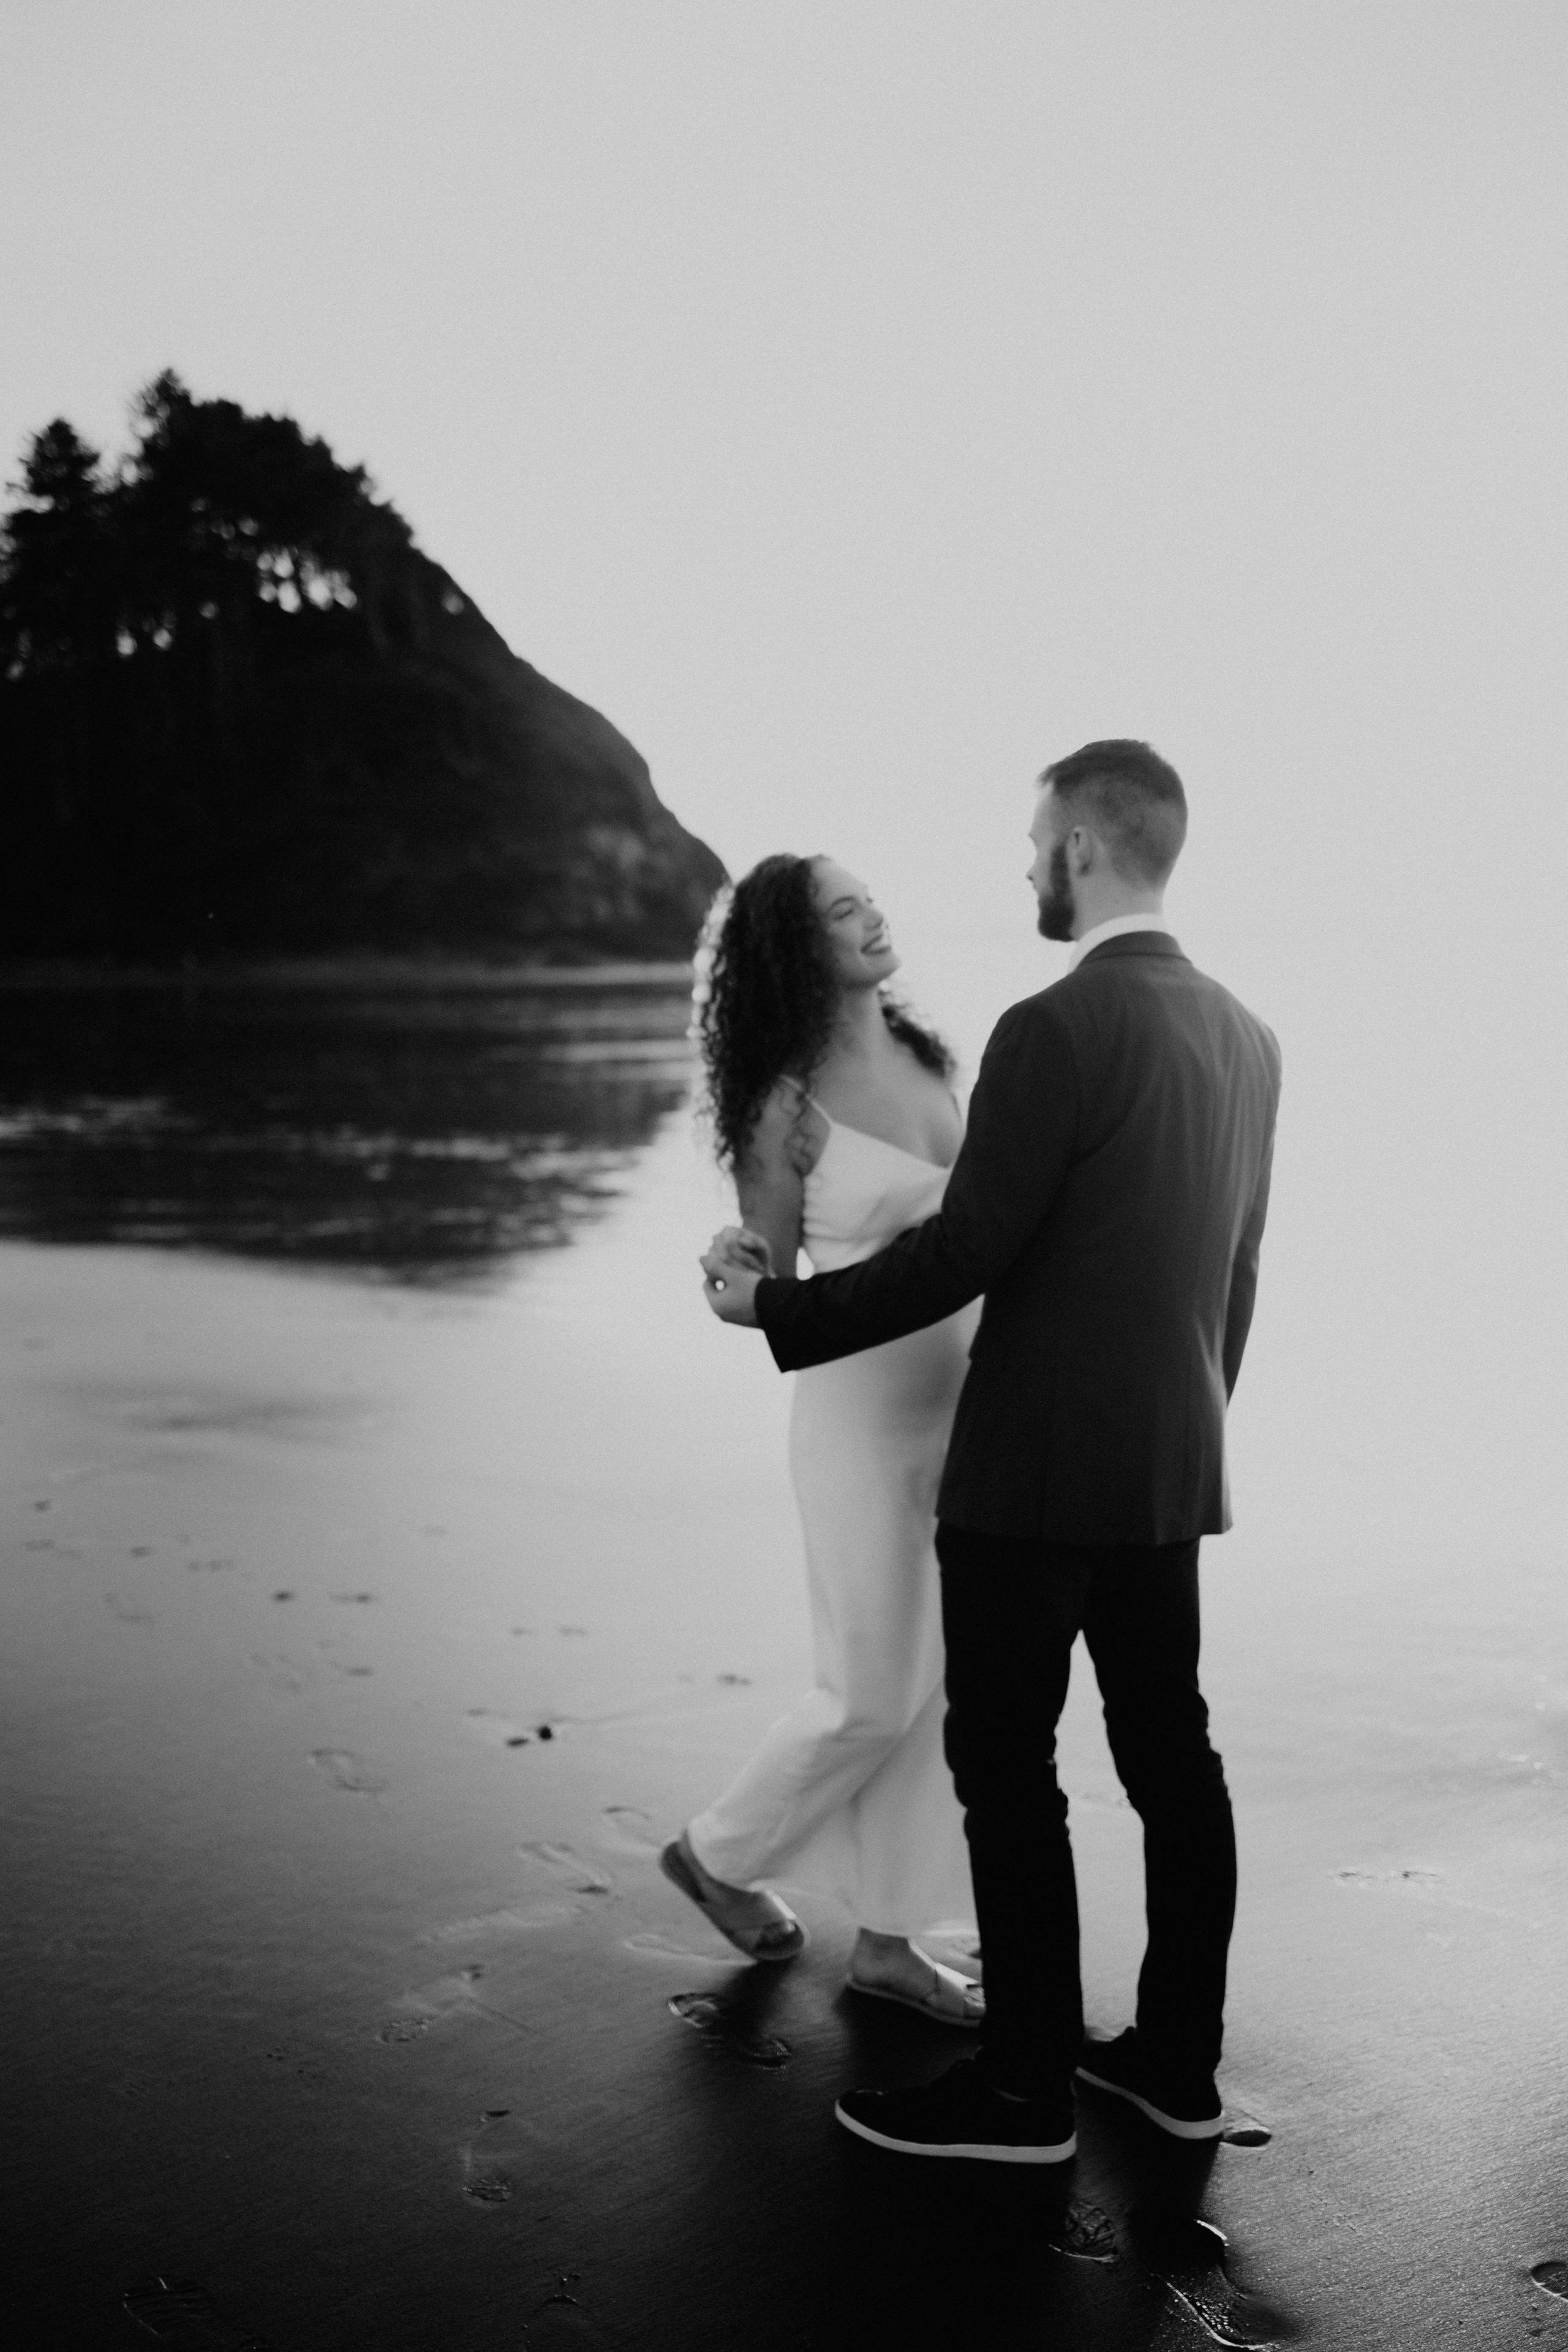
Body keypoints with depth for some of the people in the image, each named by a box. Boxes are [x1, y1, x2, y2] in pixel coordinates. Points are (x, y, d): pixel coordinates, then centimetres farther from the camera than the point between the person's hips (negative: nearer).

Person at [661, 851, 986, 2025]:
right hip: (864, 1416, -6)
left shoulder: (925, 1056, 5)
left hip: (965, 1403, 6)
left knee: (940, 1685, 10)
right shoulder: (787, 1100, -12)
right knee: (874, 1697, 4)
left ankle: (889, 1935, 24)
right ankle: (722, 1852, 29)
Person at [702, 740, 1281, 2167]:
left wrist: (778, 1308, -7)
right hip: (1171, 1473, 8)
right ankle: (1177, 2061, 26)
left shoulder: (1054, 1033, -18)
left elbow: (961, 1256, -19)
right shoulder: (1244, 1038, 7)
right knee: (1170, 1755, 14)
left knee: (1008, 1769, 3)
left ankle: (1027, 2088, 13)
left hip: (1036, 1473, -8)